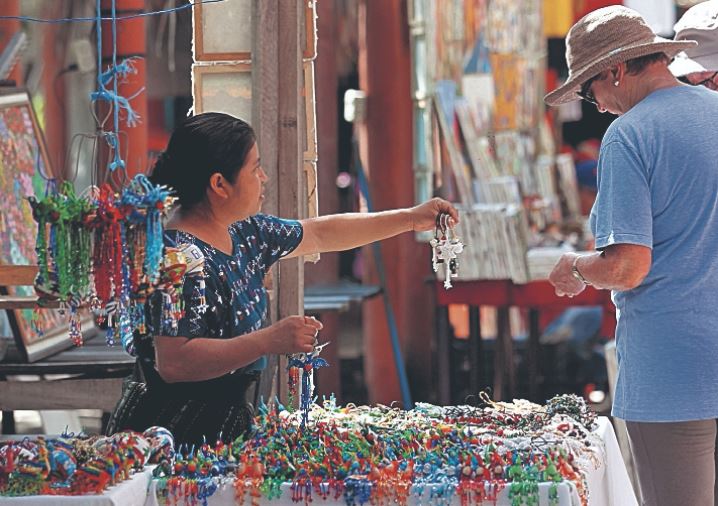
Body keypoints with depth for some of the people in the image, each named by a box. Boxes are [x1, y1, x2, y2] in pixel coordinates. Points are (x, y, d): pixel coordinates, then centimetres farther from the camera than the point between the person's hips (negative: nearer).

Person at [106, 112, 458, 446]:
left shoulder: (244, 233, 9)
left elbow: (320, 234, 26)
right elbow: (172, 363, -28)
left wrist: (411, 219, 27)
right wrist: (271, 341, -29)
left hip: (225, 428, 10)